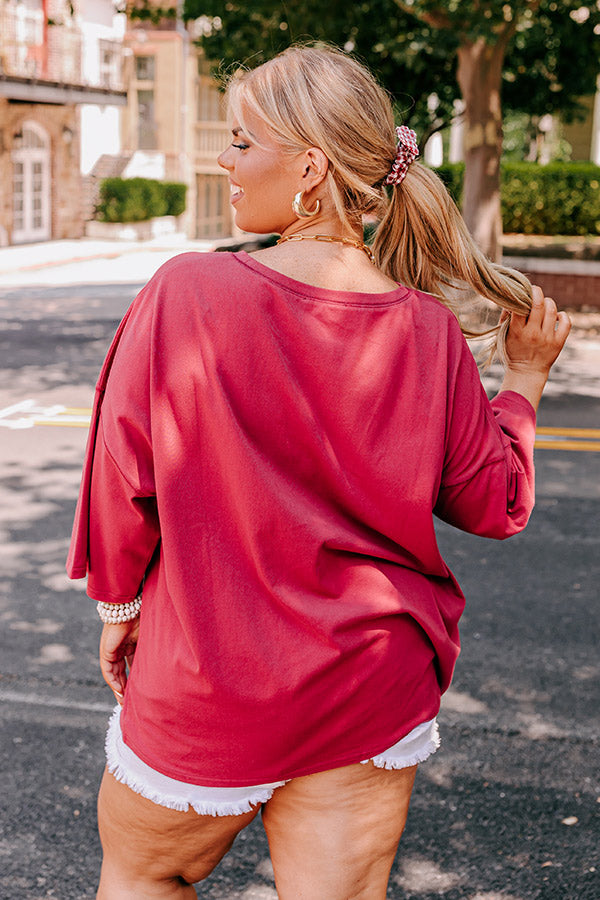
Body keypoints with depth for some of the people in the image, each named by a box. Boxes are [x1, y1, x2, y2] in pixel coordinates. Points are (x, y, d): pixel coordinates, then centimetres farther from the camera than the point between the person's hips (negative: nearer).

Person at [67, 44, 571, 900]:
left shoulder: (187, 293, -18)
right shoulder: (428, 331, -9)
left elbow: (124, 472, -11)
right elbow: (493, 504, 1)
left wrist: (120, 604, 7)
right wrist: (525, 379, 17)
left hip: (211, 686, -2)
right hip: (376, 686, 3)